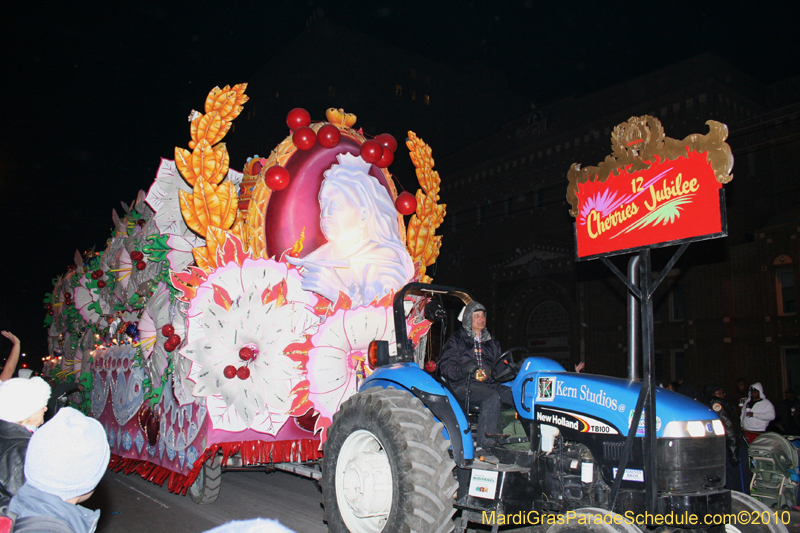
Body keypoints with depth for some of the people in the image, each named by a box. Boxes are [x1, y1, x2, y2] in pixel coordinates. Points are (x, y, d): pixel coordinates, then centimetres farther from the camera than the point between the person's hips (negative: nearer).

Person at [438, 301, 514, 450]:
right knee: (493, 397, -34)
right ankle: (485, 438, -29)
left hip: (490, 383, 5)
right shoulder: (456, 340, 7)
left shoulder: (491, 341, 25)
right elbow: (445, 366, -3)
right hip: (464, 385, -5)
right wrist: (460, 370, -25)